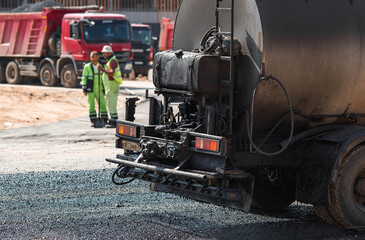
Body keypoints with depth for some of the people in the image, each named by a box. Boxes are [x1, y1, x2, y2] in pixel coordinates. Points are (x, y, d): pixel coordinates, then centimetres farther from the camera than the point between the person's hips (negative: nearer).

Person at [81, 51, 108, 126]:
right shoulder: (87, 67, -1)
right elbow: (84, 78, -2)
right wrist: (84, 90, -10)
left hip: (100, 91, 2)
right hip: (90, 90, -2)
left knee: (103, 105, -1)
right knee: (91, 106, -1)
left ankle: (105, 121, 6)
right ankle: (93, 122, 4)